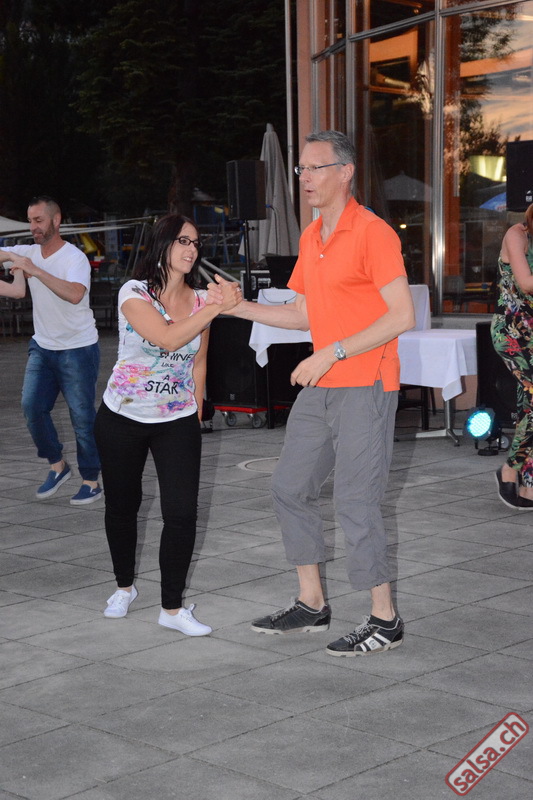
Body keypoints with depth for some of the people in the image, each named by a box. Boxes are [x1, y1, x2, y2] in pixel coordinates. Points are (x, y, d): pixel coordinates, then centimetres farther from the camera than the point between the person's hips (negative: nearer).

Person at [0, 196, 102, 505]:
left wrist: (35, 270, -37)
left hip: (78, 349, -6)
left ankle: (91, 482, 11)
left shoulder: (75, 258, -18)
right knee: (32, 406, -4)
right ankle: (57, 465, 15)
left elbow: (75, 294, -35)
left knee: (82, 416, -1)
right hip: (42, 348, 6)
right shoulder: (29, 253, 2)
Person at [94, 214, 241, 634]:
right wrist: (218, 307, -30)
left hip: (178, 422, 2)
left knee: (182, 512, -10)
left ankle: (172, 608, 3)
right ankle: (125, 586, 36)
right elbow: (166, 338, -27)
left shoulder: (200, 301, 0)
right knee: (122, 505, 12)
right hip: (122, 419, -2)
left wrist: (197, 414, 15)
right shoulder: (134, 293, -12)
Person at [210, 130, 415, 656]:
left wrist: (331, 354, -21)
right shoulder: (311, 237, 14)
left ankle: (384, 620, 7)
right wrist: (238, 307, 9)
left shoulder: (372, 233, -13)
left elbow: (402, 315, -19)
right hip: (320, 388, 9)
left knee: (355, 503, -6)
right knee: (290, 488, 13)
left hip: (364, 387, -9)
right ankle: (311, 605, 25)